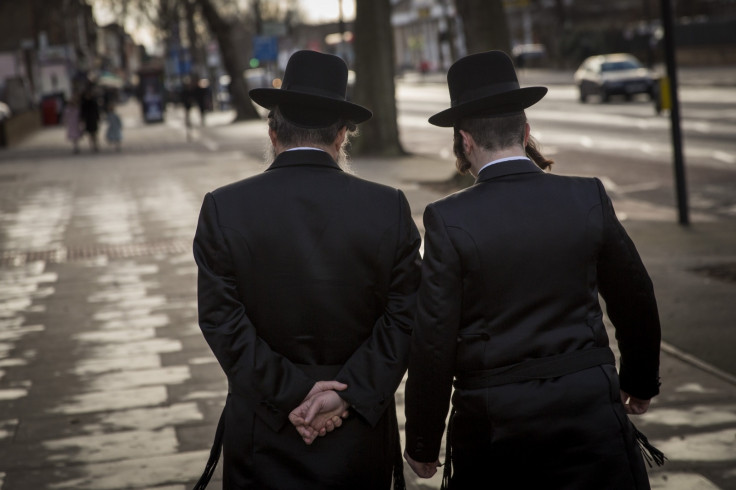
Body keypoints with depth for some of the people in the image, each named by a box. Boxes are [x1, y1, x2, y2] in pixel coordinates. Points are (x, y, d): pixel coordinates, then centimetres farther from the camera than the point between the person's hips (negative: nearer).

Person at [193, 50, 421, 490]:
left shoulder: (224, 209, -6)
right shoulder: (389, 208, -4)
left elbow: (222, 321, -10)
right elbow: (405, 317, -7)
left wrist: (290, 395, -10)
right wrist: (348, 394, -11)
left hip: (263, 439, 0)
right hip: (361, 438, 1)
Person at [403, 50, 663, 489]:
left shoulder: (449, 220, -10)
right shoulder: (588, 198, -3)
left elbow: (433, 341, -10)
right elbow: (636, 301, 8)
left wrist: (424, 445, 1)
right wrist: (640, 382, 25)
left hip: (494, 422, -1)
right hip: (589, 408, 1)